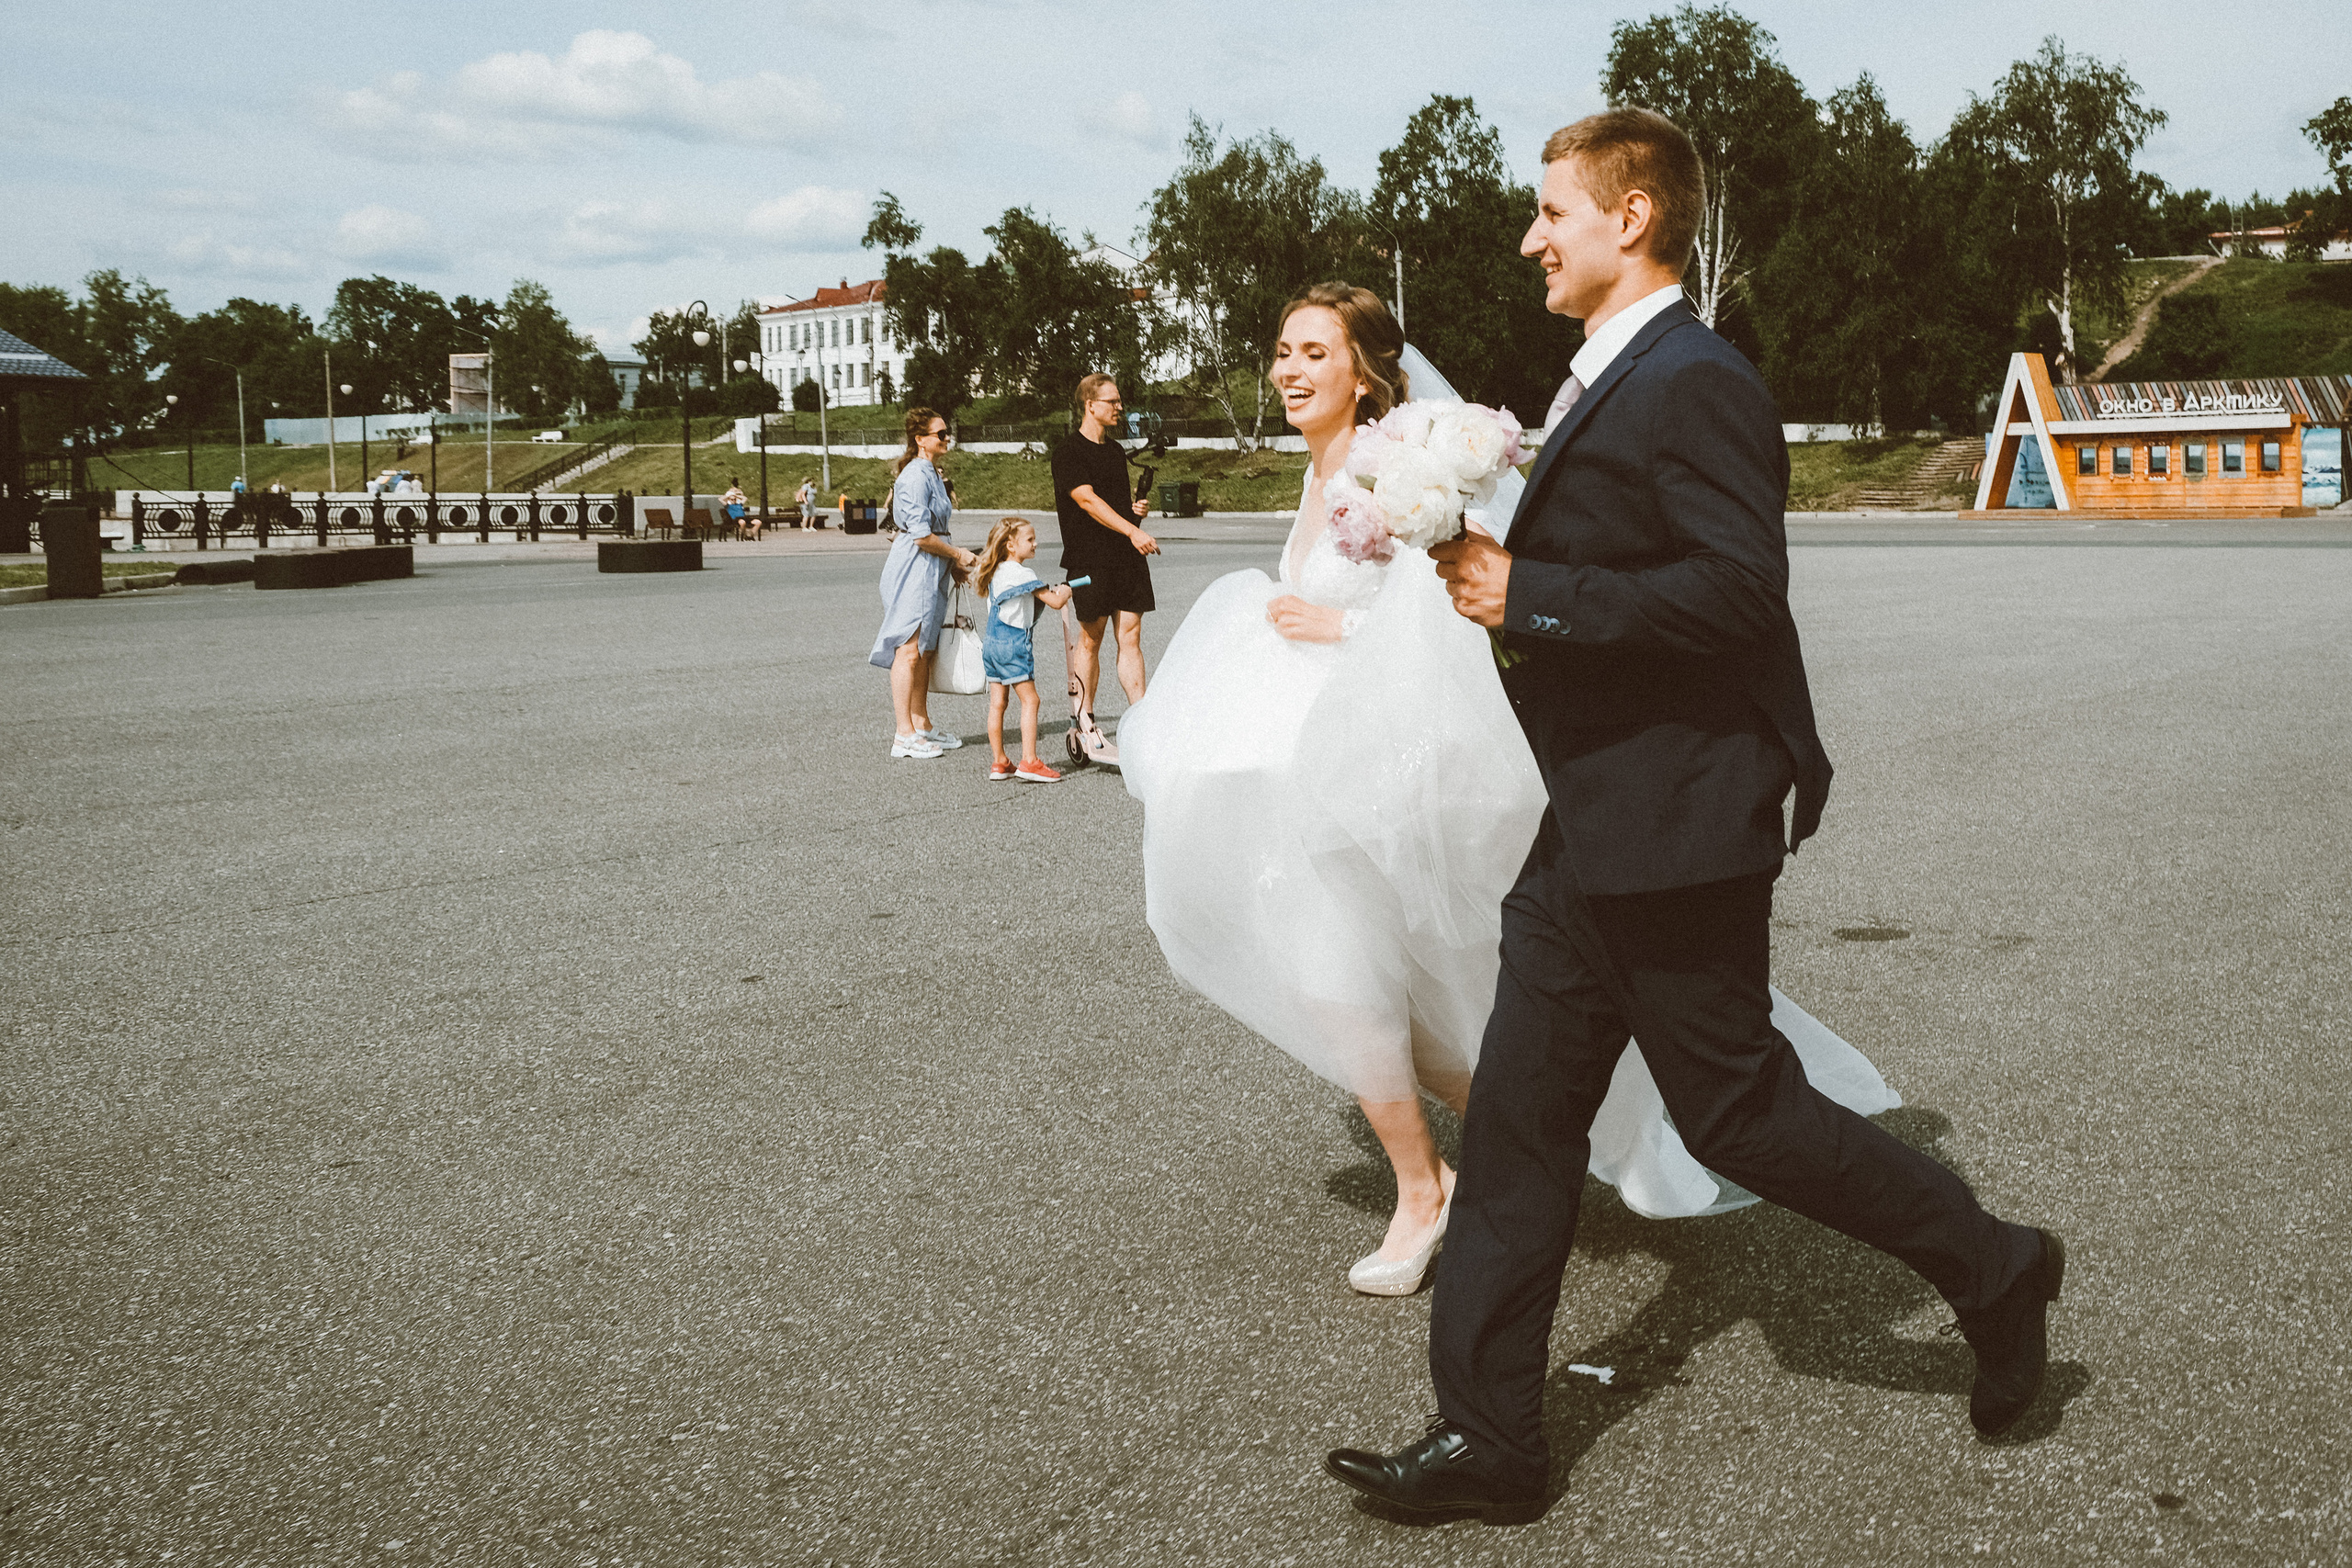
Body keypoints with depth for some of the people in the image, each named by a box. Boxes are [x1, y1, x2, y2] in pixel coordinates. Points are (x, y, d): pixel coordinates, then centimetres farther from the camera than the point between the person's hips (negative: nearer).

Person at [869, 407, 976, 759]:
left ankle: (921, 726, 21)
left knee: (924, 652, 14)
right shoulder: (916, 477, -16)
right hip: (913, 569, -10)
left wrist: (953, 561, 15)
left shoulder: (931, 474, 16)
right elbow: (921, 535, -21)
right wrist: (957, 553, -9)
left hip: (930, 571, 10)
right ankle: (905, 735, -6)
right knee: (909, 650, -8)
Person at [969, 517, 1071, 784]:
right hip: (1013, 643, -9)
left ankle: (999, 762, 13)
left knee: (997, 703, 9)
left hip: (992, 642, 9)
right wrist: (1064, 592, 10)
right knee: (1029, 700, -5)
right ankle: (1029, 761, -9)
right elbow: (1055, 602, -15)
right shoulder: (1022, 574, -14)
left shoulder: (996, 572, 11)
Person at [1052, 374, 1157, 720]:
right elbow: (1087, 500, -17)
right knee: (1090, 640, 0)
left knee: (1130, 637, 2)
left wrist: (1138, 510, 6)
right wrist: (1132, 530, -25)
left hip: (1128, 556, 6)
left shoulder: (1116, 451, 19)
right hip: (1090, 559, -6)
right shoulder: (1068, 450, -5)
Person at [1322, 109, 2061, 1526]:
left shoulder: (1695, 381, -15)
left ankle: (1991, 1265, 27)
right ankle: (1490, 1438, 16)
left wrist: (1531, 596, -22)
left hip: (1676, 825, -10)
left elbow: (1739, 588, -25)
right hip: (1593, 832, 10)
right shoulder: (1613, 382, 16)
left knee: (1735, 1107, 4)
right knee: (1519, 1121, 8)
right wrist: (1504, 571, 9)